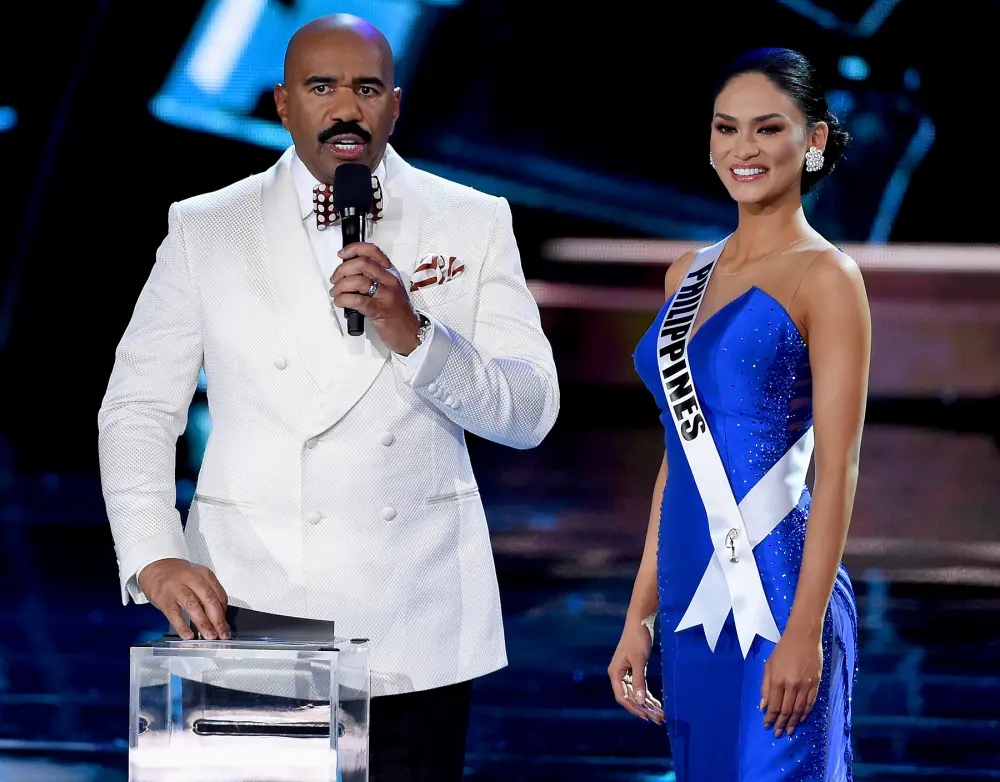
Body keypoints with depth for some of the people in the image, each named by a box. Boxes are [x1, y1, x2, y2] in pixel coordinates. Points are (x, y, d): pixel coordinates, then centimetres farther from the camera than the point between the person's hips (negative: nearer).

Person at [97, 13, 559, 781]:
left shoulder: (474, 224, 7)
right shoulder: (204, 230, 7)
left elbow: (530, 414, 0)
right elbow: (139, 408, 5)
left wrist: (412, 335, -16)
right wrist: (154, 557, -10)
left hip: (414, 631, 1)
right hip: (250, 610, 0)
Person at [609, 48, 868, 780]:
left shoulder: (825, 277, -6)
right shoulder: (689, 274, 14)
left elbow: (837, 469, -11)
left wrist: (805, 630, -17)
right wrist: (640, 615, 14)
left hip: (773, 599, -7)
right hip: (693, 600, 7)